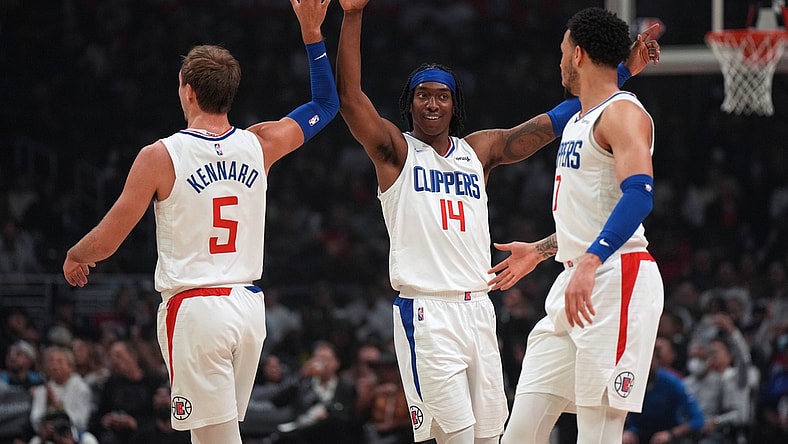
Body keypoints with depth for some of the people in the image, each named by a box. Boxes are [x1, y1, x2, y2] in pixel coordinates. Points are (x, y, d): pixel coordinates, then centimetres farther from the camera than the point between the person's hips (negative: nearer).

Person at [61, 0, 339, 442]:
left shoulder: (160, 157, -9)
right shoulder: (259, 145, 3)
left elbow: (106, 241, -3)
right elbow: (326, 105, 20)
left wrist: (75, 256, 19)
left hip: (195, 308, -6)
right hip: (249, 306, 6)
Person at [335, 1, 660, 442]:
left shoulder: (480, 150, 16)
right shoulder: (395, 150, 4)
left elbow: (552, 123, 13)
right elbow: (349, 95, -9)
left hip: (478, 309, 5)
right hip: (426, 312, -5)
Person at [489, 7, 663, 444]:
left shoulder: (623, 113, -9)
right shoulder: (578, 122, 22)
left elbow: (638, 195, -25)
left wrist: (590, 262, -34)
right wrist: (539, 251, 37)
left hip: (614, 278, -10)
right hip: (573, 284, 10)